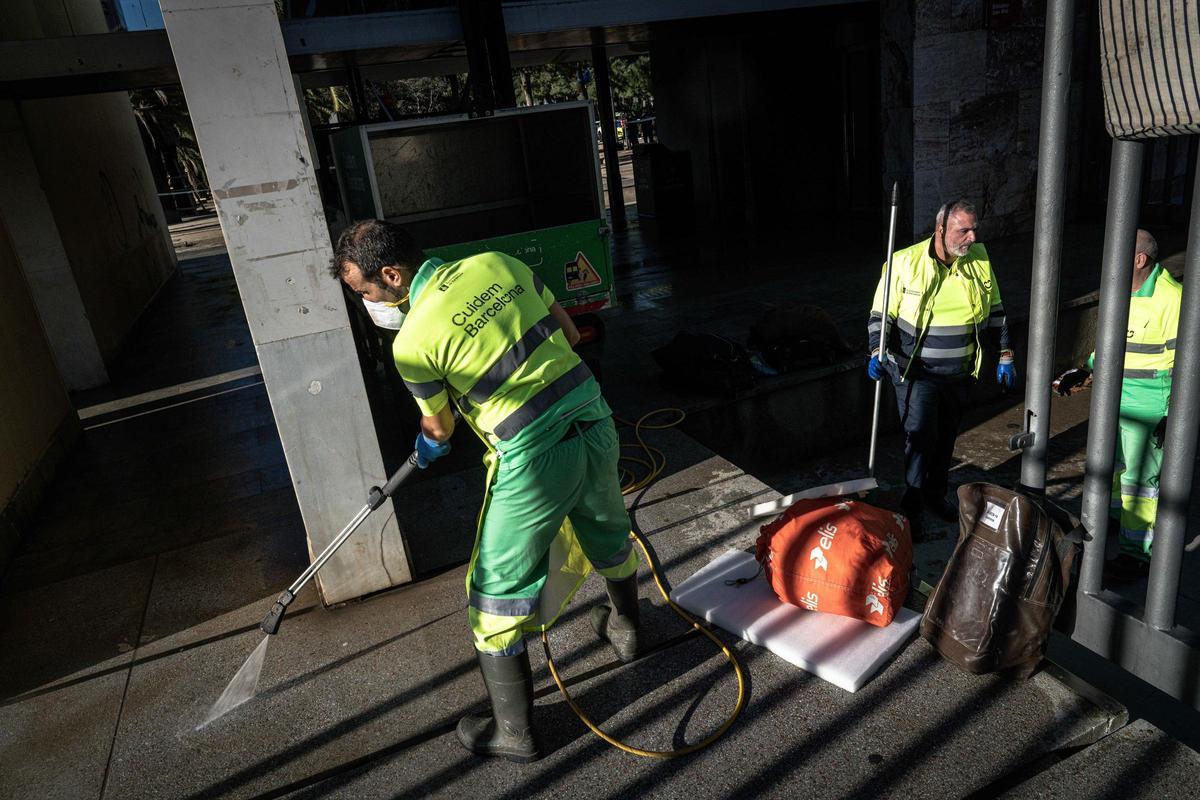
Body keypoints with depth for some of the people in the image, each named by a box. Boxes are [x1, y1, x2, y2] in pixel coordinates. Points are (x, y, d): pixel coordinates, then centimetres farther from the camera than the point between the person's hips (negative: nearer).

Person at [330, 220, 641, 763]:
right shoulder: (498, 262, 3)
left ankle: (515, 732, 27)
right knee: (607, 533, 33)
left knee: (495, 596, 12)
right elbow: (569, 334, 11)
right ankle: (625, 629, 59)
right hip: (596, 425, 7)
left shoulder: (412, 340, -11)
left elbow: (440, 425, 8)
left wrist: (431, 444, 31)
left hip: (535, 461, -7)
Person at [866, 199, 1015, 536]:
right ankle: (911, 508, 7)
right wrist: (877, 352, -22)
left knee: (946, 437, 17)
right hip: (916, 372, -5)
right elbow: (880, 314, -8)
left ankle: (935, 495, 37)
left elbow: (995, 312, 11)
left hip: (960, 373, 5)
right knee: (921, 436, -9)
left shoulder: (979, 259, 0)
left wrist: (1005, 356, 11)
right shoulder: (905, 262, -14)